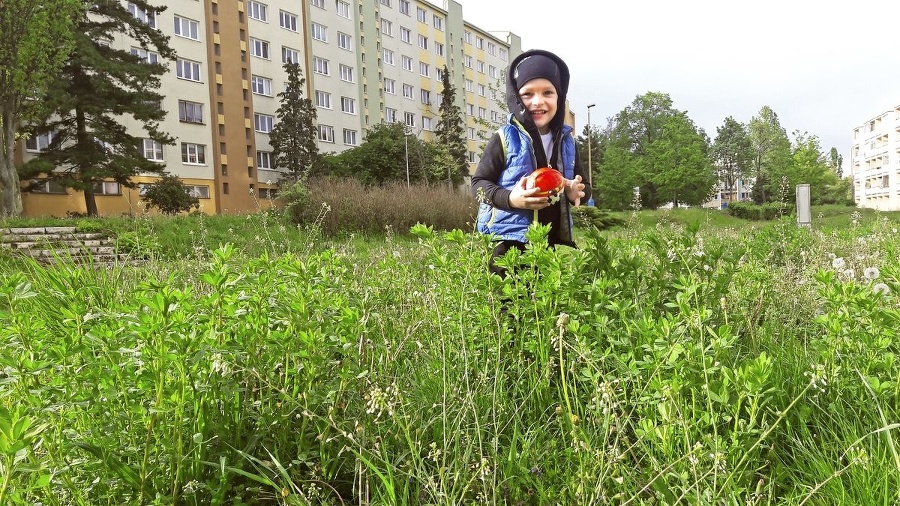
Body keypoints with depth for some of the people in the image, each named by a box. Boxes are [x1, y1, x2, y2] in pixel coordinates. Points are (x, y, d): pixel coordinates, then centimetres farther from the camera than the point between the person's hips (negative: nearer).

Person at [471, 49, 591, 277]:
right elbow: (478, 183, -4)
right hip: (508, 242, -5)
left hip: (551, 242, 6)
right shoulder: (504, 140, -7)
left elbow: (583, 186, 18)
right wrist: (509, 198, -22)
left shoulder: (566, 141, 8)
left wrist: (577, 193, -7)